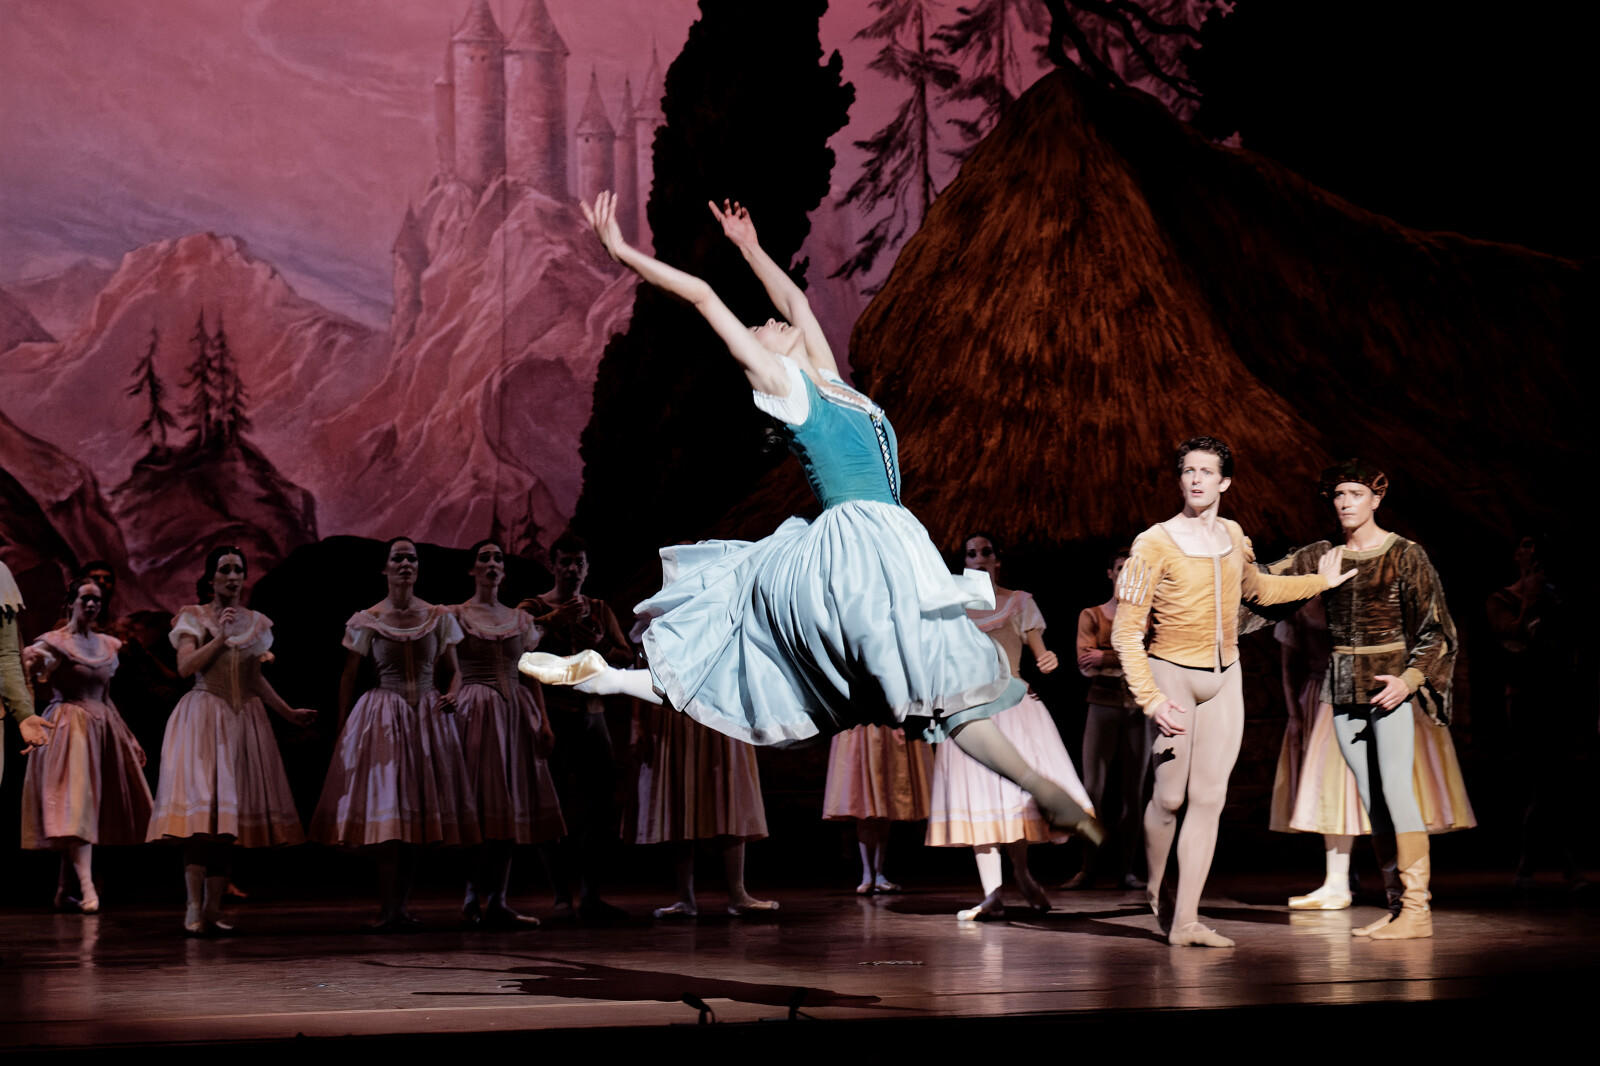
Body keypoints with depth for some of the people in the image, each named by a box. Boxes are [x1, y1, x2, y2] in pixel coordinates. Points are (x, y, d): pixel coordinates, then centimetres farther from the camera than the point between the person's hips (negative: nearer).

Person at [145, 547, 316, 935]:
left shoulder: (256, 622, 14)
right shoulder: (194, 617, 3)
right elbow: (185, 666, -9)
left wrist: (288, 712, 15)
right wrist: (219, 637, -12)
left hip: (244, 720, 4)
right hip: (203, 717, -4)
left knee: (228, 811, 1)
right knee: (201, 807, -15)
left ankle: (213, 909, 3)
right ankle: (193, 907, -18)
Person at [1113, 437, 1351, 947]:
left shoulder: (1233, 536, 5)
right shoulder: (1154, 544, -14)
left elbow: (1256, 588, 28)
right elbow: (1126, 632, -16)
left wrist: (1319, 581, 30)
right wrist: (1151, 699, -24)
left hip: (1225, 677, 5)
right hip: (1172, 673, -5)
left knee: (1209, 797, -2)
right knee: (1170, 796, -1)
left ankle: (1185, 920, -1)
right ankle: (1155, 889, 28)